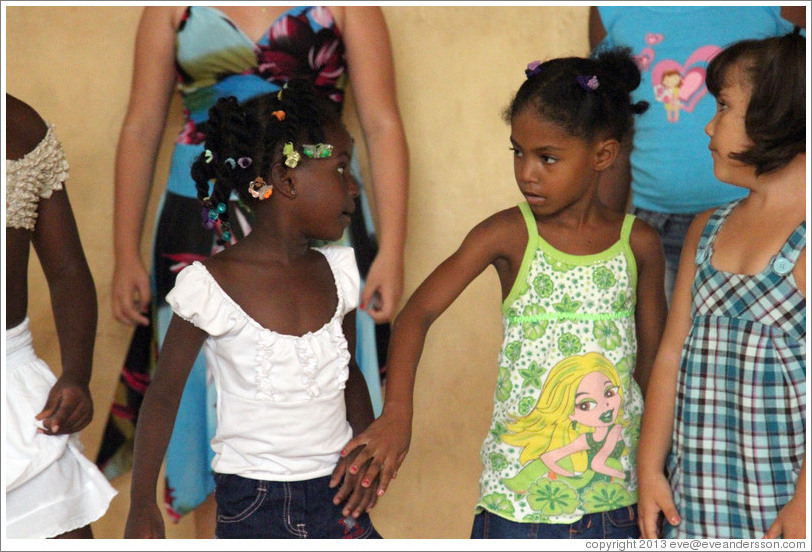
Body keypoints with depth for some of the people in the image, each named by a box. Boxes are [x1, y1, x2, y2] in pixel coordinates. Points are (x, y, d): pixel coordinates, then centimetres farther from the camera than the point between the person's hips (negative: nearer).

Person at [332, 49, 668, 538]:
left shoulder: (639, 243, 0)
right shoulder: (509, 235, -6)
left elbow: (654, 360, 9)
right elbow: (417, 313, -9)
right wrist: (397, 413, -22)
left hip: (613, 494, 2)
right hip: (518, 495, -2)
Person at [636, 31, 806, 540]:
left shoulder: (803, 232, -8)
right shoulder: (708, 230, 14)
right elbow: (672, 355, 13)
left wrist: (803, 504, -19)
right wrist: (650, 468, 7)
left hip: (782, 498, -6)